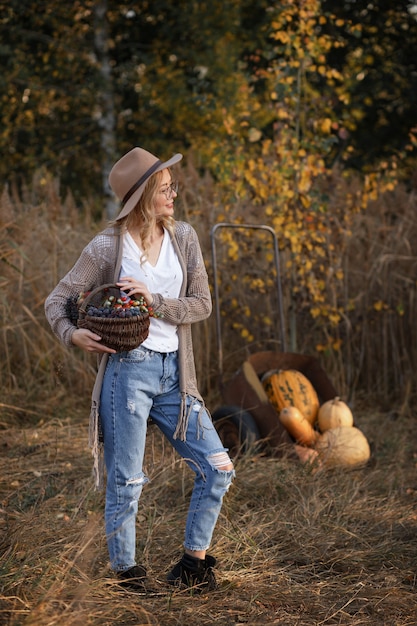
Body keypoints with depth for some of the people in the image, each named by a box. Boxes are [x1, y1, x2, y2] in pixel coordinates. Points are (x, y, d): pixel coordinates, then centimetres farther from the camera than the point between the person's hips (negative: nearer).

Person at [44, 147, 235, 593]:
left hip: (173, 372, 5)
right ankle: (126, 574, 19)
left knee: (217, 468, 3)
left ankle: (192, 564, 17)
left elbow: (202, 304, 2)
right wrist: (71, 334, -20)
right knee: (125, 484, 2)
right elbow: (57, 300, 0)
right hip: (127, 369, -5)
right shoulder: (107, 247, -5)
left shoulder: (183, 238, 6)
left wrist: (156, 302, -14)